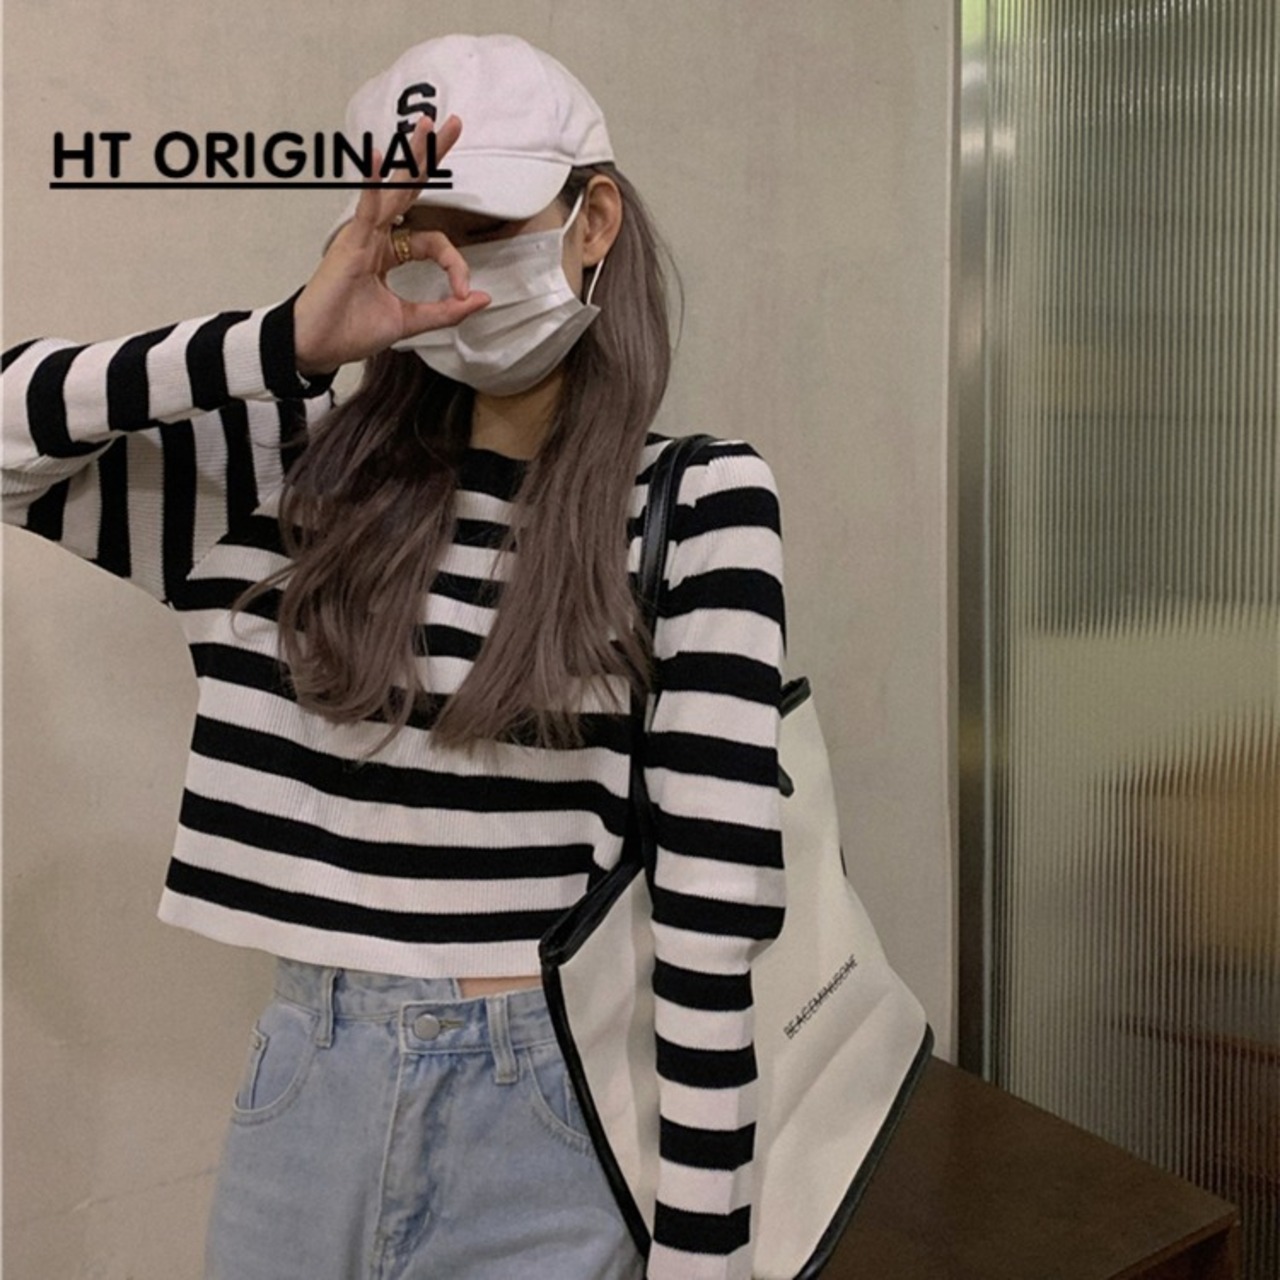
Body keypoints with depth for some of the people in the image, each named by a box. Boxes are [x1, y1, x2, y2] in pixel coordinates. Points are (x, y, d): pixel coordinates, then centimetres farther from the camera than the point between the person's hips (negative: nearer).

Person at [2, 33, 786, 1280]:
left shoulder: (698, 502, -11)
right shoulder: (313, 469, 0)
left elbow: (715, 904, -13)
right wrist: (285, 343, -16)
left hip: (543, 1106, -3)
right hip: (305, 1089, 4)